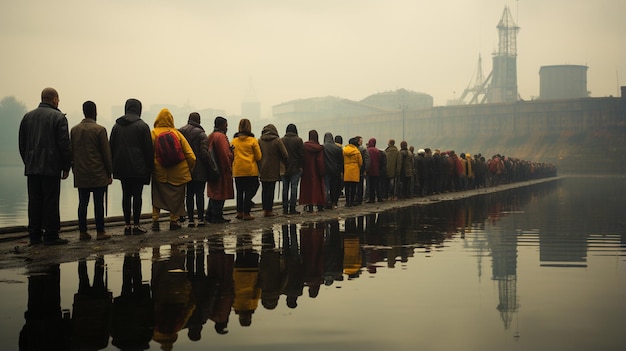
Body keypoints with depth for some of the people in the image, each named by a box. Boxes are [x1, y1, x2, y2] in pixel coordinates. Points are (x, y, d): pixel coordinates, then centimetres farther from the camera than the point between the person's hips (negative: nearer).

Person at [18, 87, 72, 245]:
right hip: (51, 167, -5)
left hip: (32, 168, 5)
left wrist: (28, 162, 18)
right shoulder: (58, 117, -6)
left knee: (34, 202, 9)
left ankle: (34, 235, 12)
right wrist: (66, 167, -3)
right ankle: (50, 235, -2)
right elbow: (65, 145, -10)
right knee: (51, 201, -2)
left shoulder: (27, 117, 12)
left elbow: (22, 144, 14)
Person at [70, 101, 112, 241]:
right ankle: (100, 232, 0)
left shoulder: (74, 130, 9)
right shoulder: (100, 129, -7)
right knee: (98, 203, -2)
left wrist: (74, 170, 18)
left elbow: (71, 152, 12)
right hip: (98, 174, -5)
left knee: (83, 203, 7)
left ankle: (82, 232, 8)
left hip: (80, 175, 5)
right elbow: (106, 153, -6)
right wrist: (109, 172, 0)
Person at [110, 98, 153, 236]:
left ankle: (127, 224, 8)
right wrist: (150, 167, 0)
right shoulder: (142, 126, -6)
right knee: (137, 195, -1)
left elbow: (111, 147, 10)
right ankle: (136, 225, -2)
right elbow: (148, 149, -7)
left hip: (122, 167, 4)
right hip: (138, 168, -4)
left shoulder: (117, 126, 8)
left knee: (126, 195, 8)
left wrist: (113, 166, 14)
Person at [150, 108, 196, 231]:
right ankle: (174, 221, 12)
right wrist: (189, 169, 10)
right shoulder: (177, 133, -2)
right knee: (176, 196, 12)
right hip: (178, 173, 0)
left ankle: (155, 220, 7)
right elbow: (190, 155, -3)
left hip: (159, 173, 0)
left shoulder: (153, 134, -6)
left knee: (157, 196, 12)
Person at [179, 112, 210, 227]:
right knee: (199, 194, 0)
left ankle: (191, 219, 7)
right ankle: (200, 218, 0)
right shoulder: (201, 134, -9)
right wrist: (208, 166, -4)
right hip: (199, 170, -4)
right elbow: (204, 153, -13)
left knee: (189, 194, 8)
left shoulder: (180, 132, 5)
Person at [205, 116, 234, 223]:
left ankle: (210, 215, 18)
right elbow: (226, 154, -19)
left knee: (214, 192, 15)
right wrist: (229, 169, -15)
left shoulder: (210, 136, 16)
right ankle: (217, 216, -3)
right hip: (221, 170, -10)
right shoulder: (221, 137, -14)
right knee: (220, 194, -5)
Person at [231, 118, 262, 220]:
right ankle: (246, 213, -1)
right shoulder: (253, 140, -5)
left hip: (237, 171, 3)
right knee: (249, 192, 2)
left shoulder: (234, 141, 4)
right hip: (251, 171, -3)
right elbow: (258, 157, -3)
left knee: (239, 192, 14)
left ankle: (239, 212, 16)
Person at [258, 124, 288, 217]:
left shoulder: (259, 141, 2)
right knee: (271, 189, 0)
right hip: (273, 171, -4)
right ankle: (268, 210, -1)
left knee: (264, 189, 12)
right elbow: (285, 155, -9)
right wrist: (283, 161, 12)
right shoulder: (277, 141, -7)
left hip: (262, 170, 4)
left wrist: (259, 167, 12)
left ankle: (265, 209, 13)